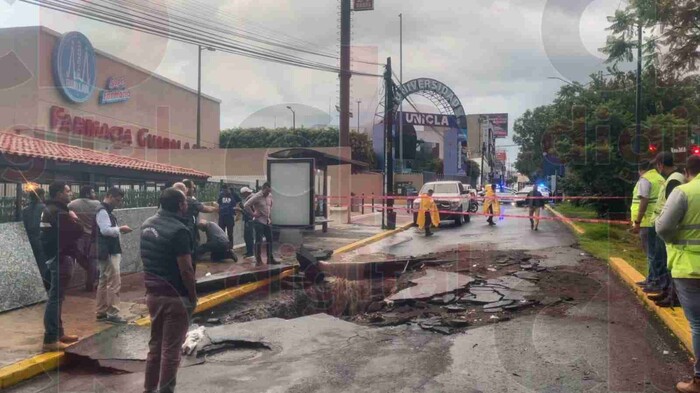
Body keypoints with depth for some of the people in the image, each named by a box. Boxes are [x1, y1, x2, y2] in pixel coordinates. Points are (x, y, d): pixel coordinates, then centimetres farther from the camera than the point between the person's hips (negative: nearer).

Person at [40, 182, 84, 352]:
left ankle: (58, 333, 26)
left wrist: (71, 219, 0)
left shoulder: (51, 209, 14)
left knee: (56, 297, 16)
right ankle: (50, 339, -8)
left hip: (56, 256, 11)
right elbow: (77, 231, -20)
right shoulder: (58, 212, -19)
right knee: (56, 298, -9)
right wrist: (74, 218, -3)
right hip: (61, 257, -11)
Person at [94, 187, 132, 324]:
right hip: (108, 253, -11)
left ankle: (101, 313, 21)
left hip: (110, 252, 11)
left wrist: (118, 230, 7)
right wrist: (120, 229, -16)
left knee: (104, 283, 14)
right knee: (114, 283, -8)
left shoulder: (107, 211, 18)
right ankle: (112, 314, -5)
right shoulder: (102, 211, -14)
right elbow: (105, 230, -24)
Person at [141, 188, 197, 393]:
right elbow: (186, 270, -20)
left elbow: (147, 260, 14)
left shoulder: (147, 225, 6)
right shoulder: (178, 230, -20)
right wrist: (193, 296, -9)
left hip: (152, 293, 8)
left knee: (155, 344, 19)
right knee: (171, 349, 3)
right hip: (175, 297, -8)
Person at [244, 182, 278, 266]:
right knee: (259, 241, -2)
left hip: (267, 221, 7)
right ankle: (258, 260, 5)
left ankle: (270, 259, 17)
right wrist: (253, 214, -15)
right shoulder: (257, 196, -15)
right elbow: (246, 205, -18)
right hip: (259, 221, -7)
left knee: (270, 240, 8)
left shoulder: (270, 196, 6)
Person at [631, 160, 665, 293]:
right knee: (653, 252, 18)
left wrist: (637, 222, -17)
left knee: (652, 253, -4)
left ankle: (657, 283, 0)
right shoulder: (660, 178, 16)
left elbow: (644, 202, -19)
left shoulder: (645, 180, -11)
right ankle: (651, 279, 27)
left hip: (648, 222, -9)